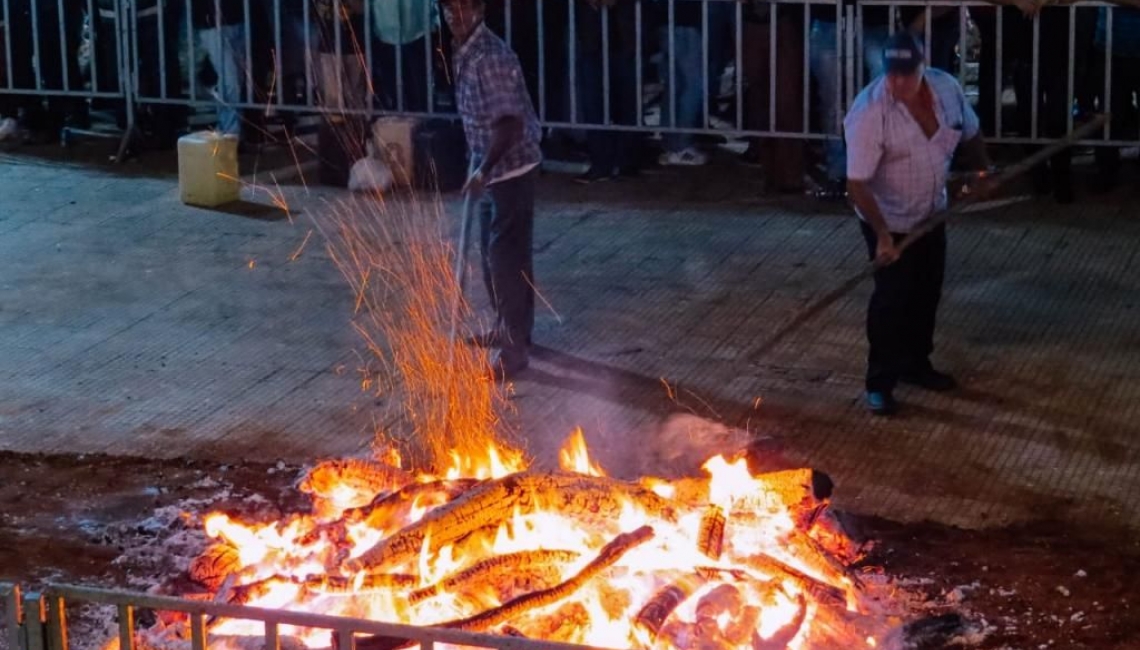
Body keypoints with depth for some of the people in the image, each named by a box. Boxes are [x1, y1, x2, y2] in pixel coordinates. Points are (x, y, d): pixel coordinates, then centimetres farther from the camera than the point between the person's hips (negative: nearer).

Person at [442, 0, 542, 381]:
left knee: (508, 257, -7)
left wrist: (484, 170, -36)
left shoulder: (491, 57, -22)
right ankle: (508, 328, 33)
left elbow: (509, 121, -28)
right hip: (492, 169, 10)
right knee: (493, 253, 19)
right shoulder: (465, 53, 8)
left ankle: (515, 348, -3)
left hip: (511, 169, -10)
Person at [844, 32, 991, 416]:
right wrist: (883, 235, -34)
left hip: (931, 213, 6)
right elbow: (857, 183, -30)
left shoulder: (947, 88, -12)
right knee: (892, 298, -5)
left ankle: (916, 364, 36)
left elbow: (969, 133, 10)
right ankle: (880, 384, 7)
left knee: (926, 293, 17)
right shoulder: (869, 112, -30)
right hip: (889, 221, -6)